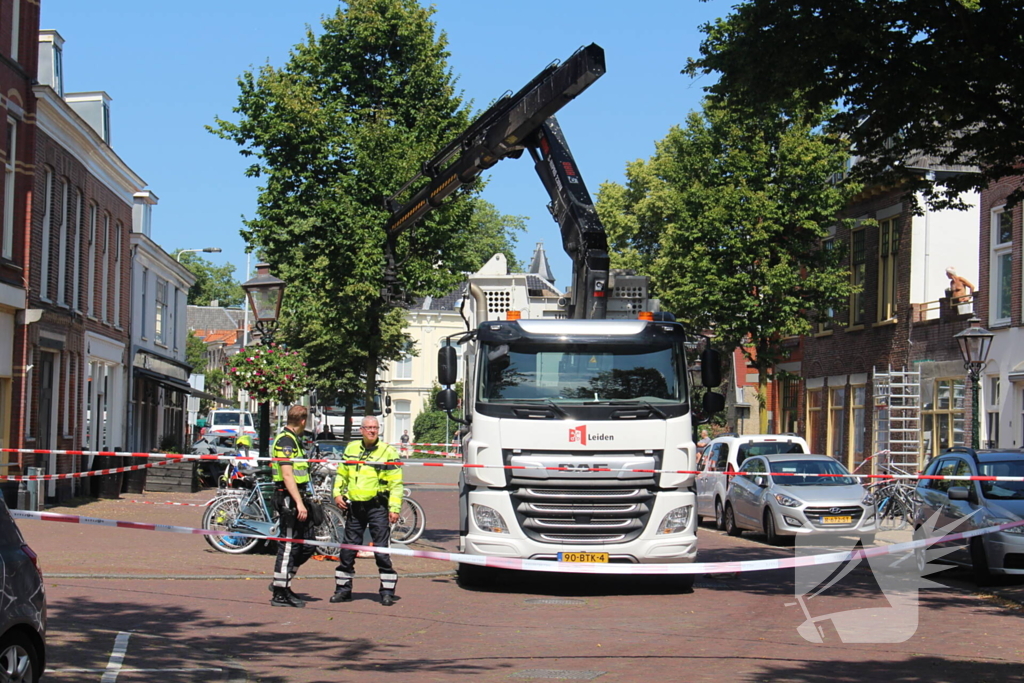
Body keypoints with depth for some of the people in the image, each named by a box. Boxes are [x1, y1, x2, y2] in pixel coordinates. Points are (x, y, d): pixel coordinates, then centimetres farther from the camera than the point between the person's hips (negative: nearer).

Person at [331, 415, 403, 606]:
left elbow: (396, 483, -3)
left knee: (382, 551, -5)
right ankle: (343, 589, 18)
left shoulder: (387, 451, -2)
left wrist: (394, 508, -10)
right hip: (354, 506, 4)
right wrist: (337, 493, 6)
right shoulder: (351, 449, 11)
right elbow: (341, 474, 22)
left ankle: (387, 591, 2)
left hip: (377, 506, -4)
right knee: (347, 550, 8)